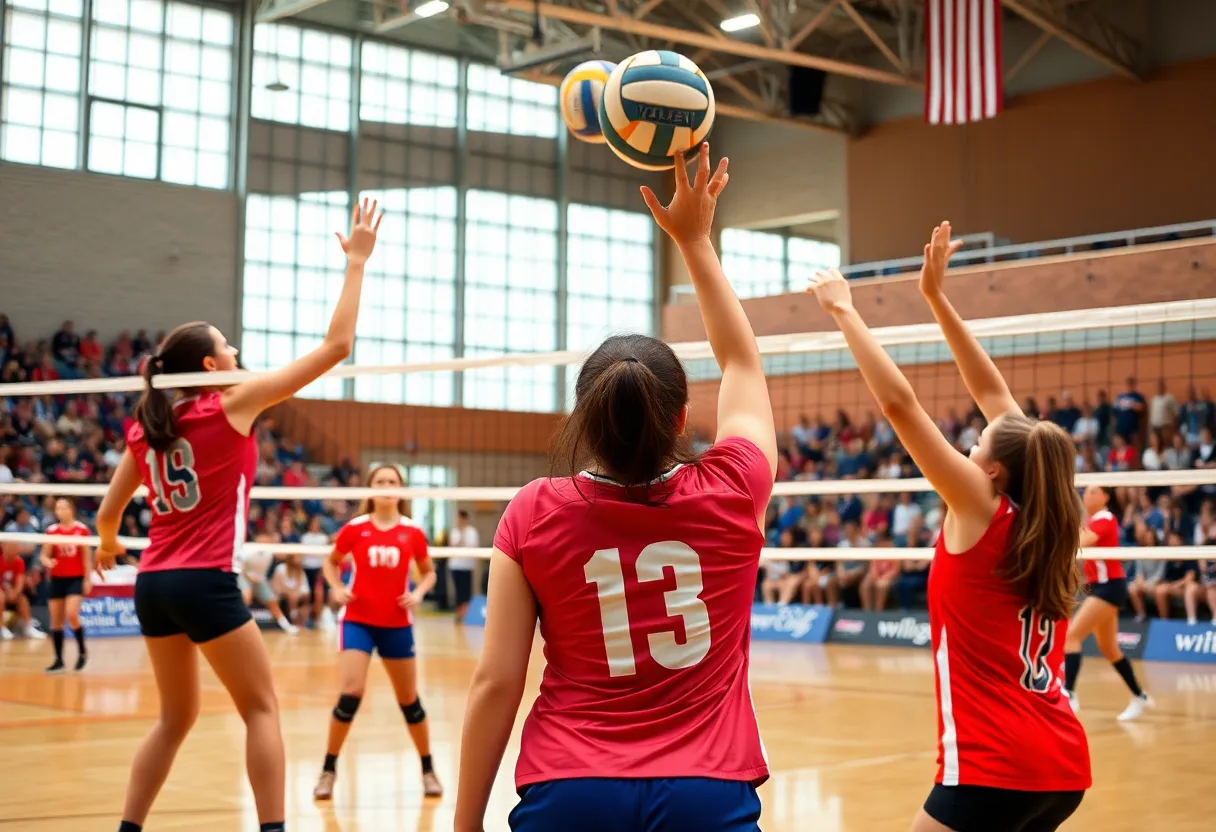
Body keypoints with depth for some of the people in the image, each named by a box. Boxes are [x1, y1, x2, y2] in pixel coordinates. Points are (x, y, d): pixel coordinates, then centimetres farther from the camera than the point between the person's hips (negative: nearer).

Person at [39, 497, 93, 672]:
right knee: (56, 621, 5)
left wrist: (88, 579, -2)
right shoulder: (52, 530, 2)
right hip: (57, 578, 3)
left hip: (76, 578, -3)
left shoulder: (81, 529, -4)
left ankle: (82, 651, 3)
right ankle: (59, 660, 14)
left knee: (71, 615, -19)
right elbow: (44, 555, 3)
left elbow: (87, 557, 0)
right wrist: (47, 562, -20)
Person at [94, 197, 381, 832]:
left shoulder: (144, 428, 9)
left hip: (153, 583, 6)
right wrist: (356, 262, -1)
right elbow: (335, 347, -7)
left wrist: (107, 546, 38)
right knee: (261, 709, 4)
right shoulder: (232, 406, -6)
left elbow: (107, 515, 15)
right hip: (205, 583, -6)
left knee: (176, 716, 17)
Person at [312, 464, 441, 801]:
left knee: (409, 699, 9)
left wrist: (418, 593, -8)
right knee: (350, 694, -16)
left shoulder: (412, 532, -2)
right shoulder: (354, 529, -4)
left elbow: (428, 572, 12)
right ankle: (328, 770, -1)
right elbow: (331, 562, 11)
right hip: (358, 620, -1)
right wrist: (336, 587, -8)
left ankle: (428, 770, 26)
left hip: (397, 625, 1)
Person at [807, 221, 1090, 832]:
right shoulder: (1045, 522, 6)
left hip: (995, 768, -8)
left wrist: (843, 310, -3)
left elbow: (898, 402, -12)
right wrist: (937, 298, 16)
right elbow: (993, 393, 13)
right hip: (1065, 766, 8)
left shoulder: (982, 511, -10)